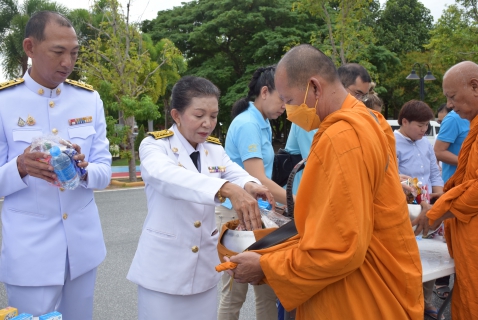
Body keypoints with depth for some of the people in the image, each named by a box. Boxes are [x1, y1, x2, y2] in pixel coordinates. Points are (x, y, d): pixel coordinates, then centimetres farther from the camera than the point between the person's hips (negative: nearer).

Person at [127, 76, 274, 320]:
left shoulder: (215, 150, 5)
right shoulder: (154, 145, -11)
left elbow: (237, 174, -11)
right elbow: (168, 176, -32)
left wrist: (250, 186, -37)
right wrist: (228, 189, -48)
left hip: (204, 268, 5)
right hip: (163, 268, -4)